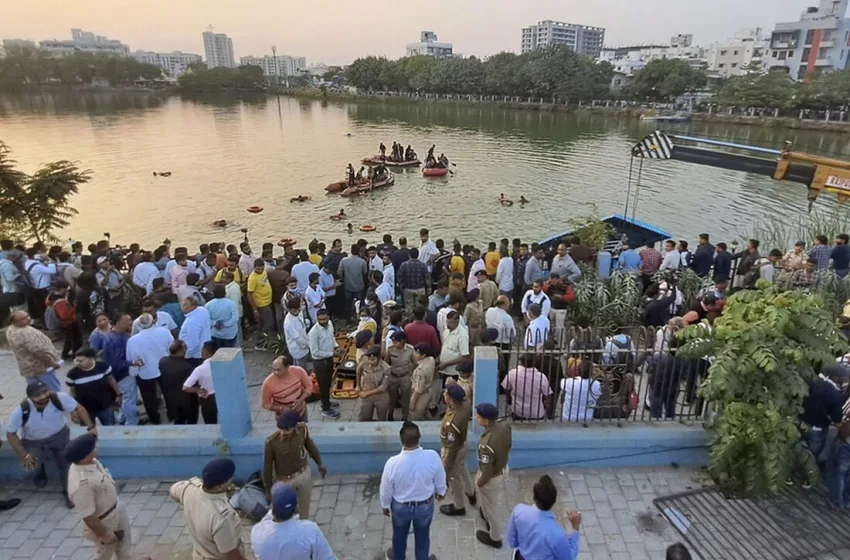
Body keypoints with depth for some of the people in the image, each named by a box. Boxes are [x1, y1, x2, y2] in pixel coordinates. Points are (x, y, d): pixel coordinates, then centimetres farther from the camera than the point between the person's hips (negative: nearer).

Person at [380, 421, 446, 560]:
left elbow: (386, 490, -14)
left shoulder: (392, 463, -33)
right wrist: (441, 491, 12)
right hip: (425, 506, 0)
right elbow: (440, 479, -10)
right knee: (423, 535, 28)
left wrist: (385, 505, 6)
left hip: (400, 507, 0)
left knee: (399, 535, 29)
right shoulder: (433, 457, -31)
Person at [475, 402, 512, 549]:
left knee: (489, 506, 19)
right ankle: (488, 517, 63)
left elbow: (487, 470, -30)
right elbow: (508, 447, 1)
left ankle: (495, 538, 42)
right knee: (493, 500, 35)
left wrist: (479, 482, -10)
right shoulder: (504, 427, -19)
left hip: (491, 477, -7)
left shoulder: (486, 444, -42)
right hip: (502, 469, 7)